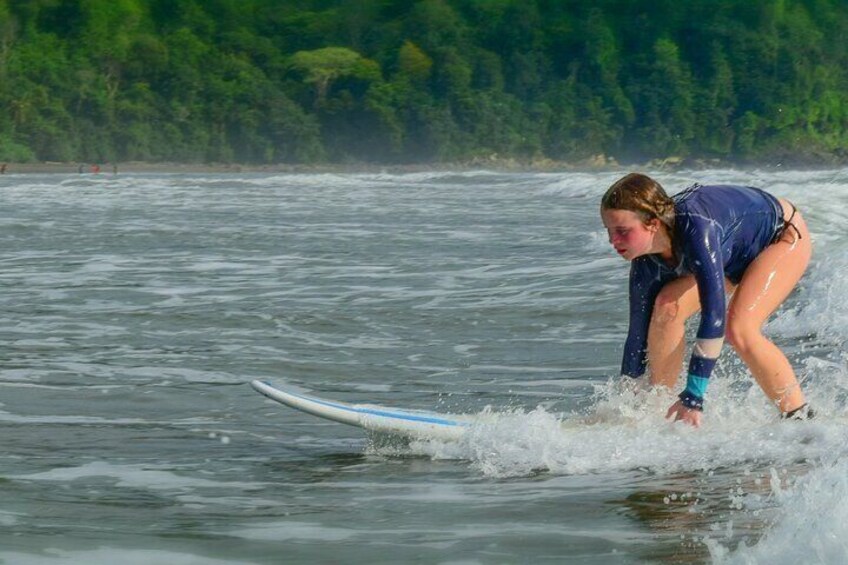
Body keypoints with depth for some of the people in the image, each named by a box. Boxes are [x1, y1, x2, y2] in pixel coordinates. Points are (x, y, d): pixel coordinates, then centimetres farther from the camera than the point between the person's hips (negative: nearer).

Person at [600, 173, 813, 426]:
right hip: (736, 256, 7)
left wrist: (693, 396, -45)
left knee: (739, 329, -27)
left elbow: (714, 312, -45)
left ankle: (800, 417, -11)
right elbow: (638, 330, -9)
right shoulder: (646, 262, -20)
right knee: (667, 307, -15)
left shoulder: (695, 226, -42)